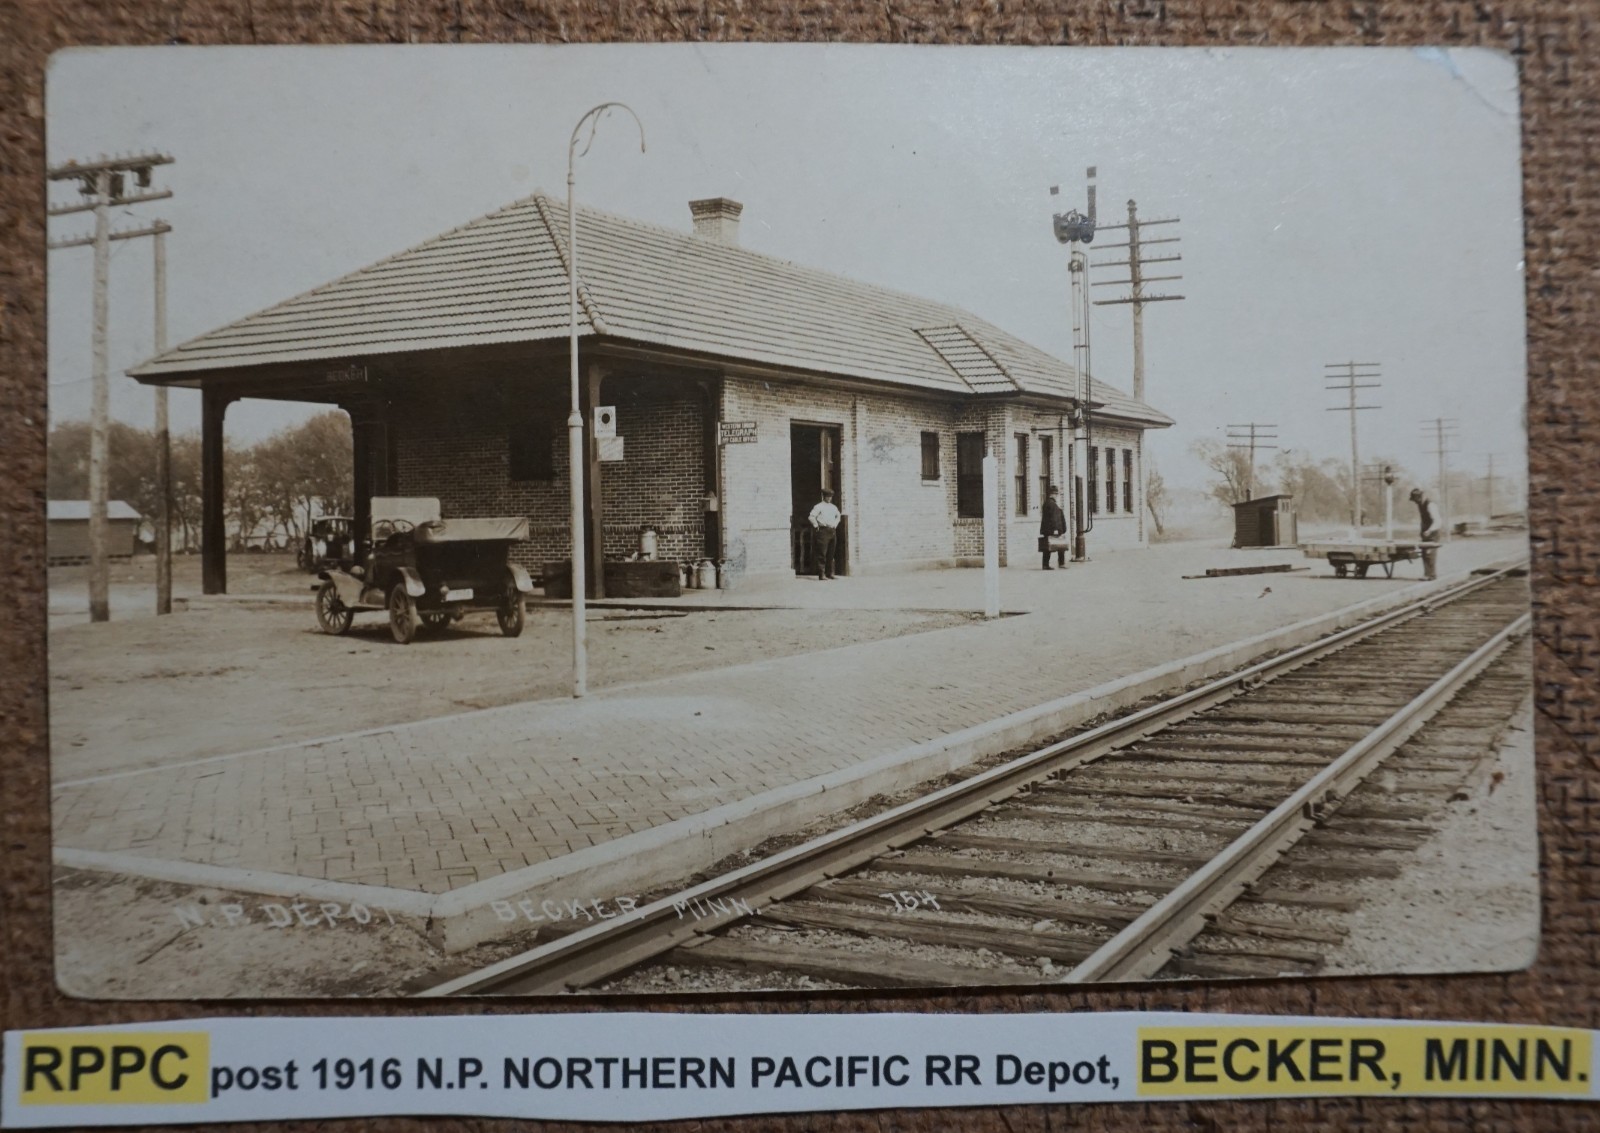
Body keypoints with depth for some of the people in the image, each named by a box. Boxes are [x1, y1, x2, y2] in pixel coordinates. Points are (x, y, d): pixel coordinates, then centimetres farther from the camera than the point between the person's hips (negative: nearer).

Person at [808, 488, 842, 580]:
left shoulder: (833, 507, 16)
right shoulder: (819, 506, -4)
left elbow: (838, 516, 34)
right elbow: (812, 517, -12)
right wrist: (816, 526, -9)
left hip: (832, 531, 7)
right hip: (823, 531, -7)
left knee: (831, 554, 9)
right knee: (822, 553, -9)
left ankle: (829, 573, 16)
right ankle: (821, 574, -11)